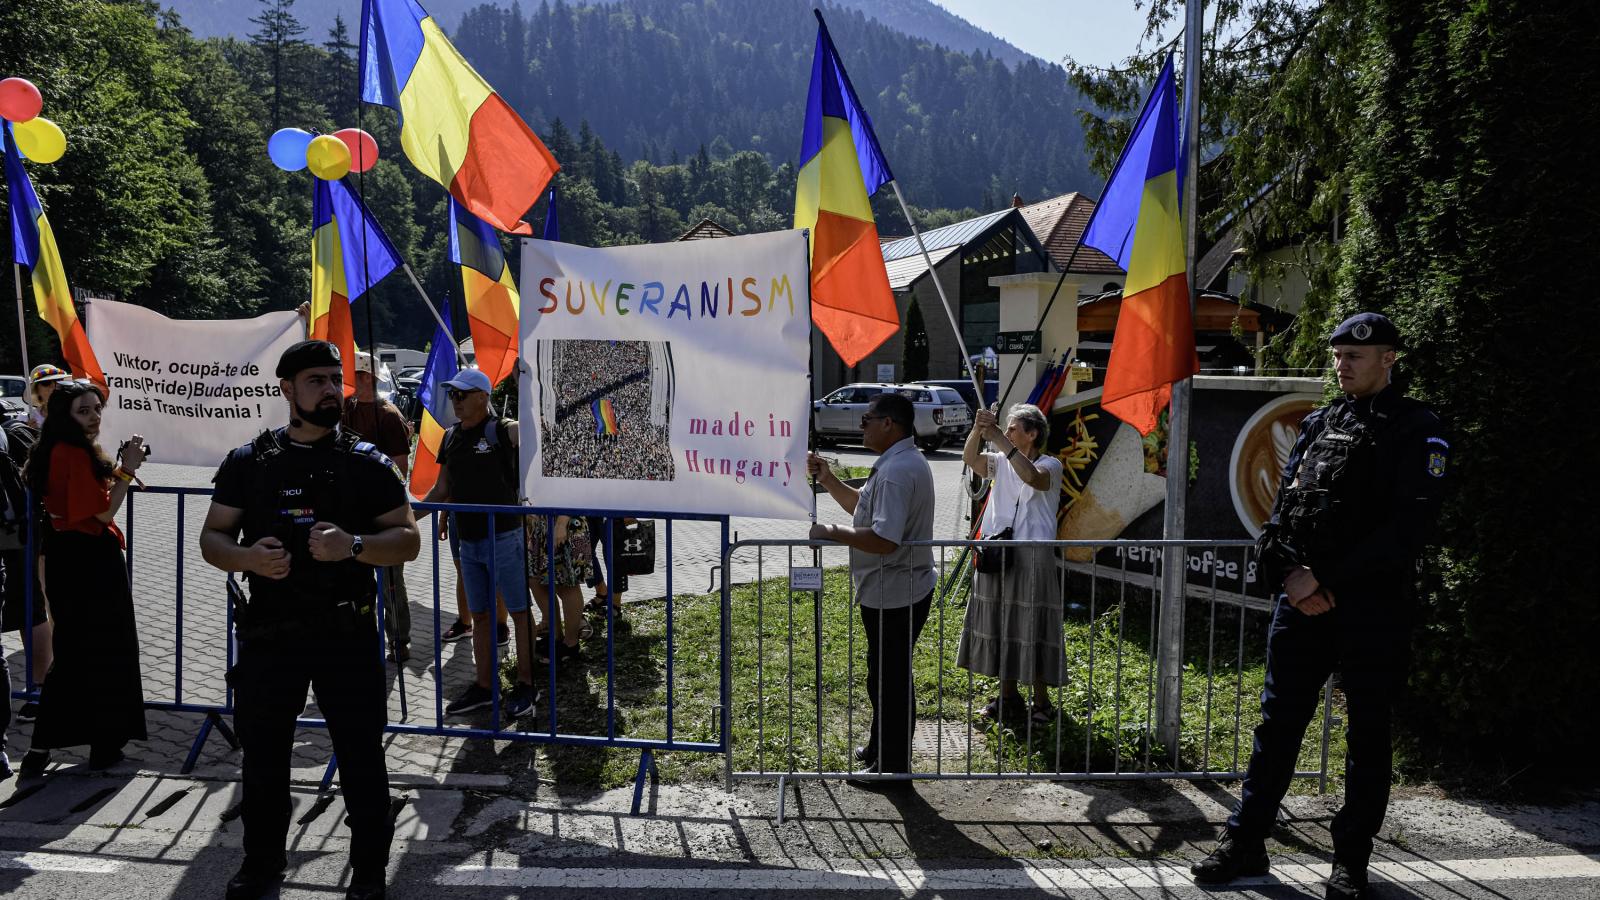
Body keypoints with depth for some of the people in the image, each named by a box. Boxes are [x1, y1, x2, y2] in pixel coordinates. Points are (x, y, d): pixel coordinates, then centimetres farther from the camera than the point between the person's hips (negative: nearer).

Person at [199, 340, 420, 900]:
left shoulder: (368, 463, 0)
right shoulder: (248, 462, 4)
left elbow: (406, 540, 0)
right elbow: (212, 538, 7)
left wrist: (354, 546, -20)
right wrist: (247, 556, -15)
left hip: (349, 633, -2)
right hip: (269, 632, 2)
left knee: (361, 755, 5)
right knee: (263, 753, 14)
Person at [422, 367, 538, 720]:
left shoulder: (503, 430, -9)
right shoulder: (450, 437, 11)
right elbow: (442, 489, 17)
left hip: (503, 536, -7)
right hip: (468, 541, 7)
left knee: (519, 612, 2)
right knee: (479, 614, 14)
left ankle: (526, 685, 12)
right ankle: (484, 686, 24)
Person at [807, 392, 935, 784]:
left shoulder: (896, 472, -24)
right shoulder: (905, 461, 12)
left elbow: (884, 539, -32)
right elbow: (862, 506, 22)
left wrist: (832, 532, -21)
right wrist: (828, 480, 10)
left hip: (894, 595, -11)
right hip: (898, 590, 11)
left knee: (888, 679, 2)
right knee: (887, 677, 23)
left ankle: (892, 765, 15)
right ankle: (879, 747, 38)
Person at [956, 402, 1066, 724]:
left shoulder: (1050, 465, -5)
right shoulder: (1003, 463, 11)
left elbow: (1033, 477, -27)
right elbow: (970, 457, -4)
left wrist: (999, 439, -27)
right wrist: (978, 429, -22)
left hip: (1032, 556, -6)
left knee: (1032, 627, -2)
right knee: (1000, 626, 12)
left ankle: (1041, 701, 9)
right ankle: (1008, 695, 24)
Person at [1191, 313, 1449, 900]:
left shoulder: (1416, 430, -4)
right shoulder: (1318, 425, 12)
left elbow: (1410, 527, -14)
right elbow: (1282, 511, 10)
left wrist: (1324, 577, -16)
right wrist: (1292, 578, -7)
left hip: (1373, 608, -4)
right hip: (1302, 600, 5)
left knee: (1367, 732, 6)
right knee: (1277, 722, 8)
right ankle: (1245, 845, 16)